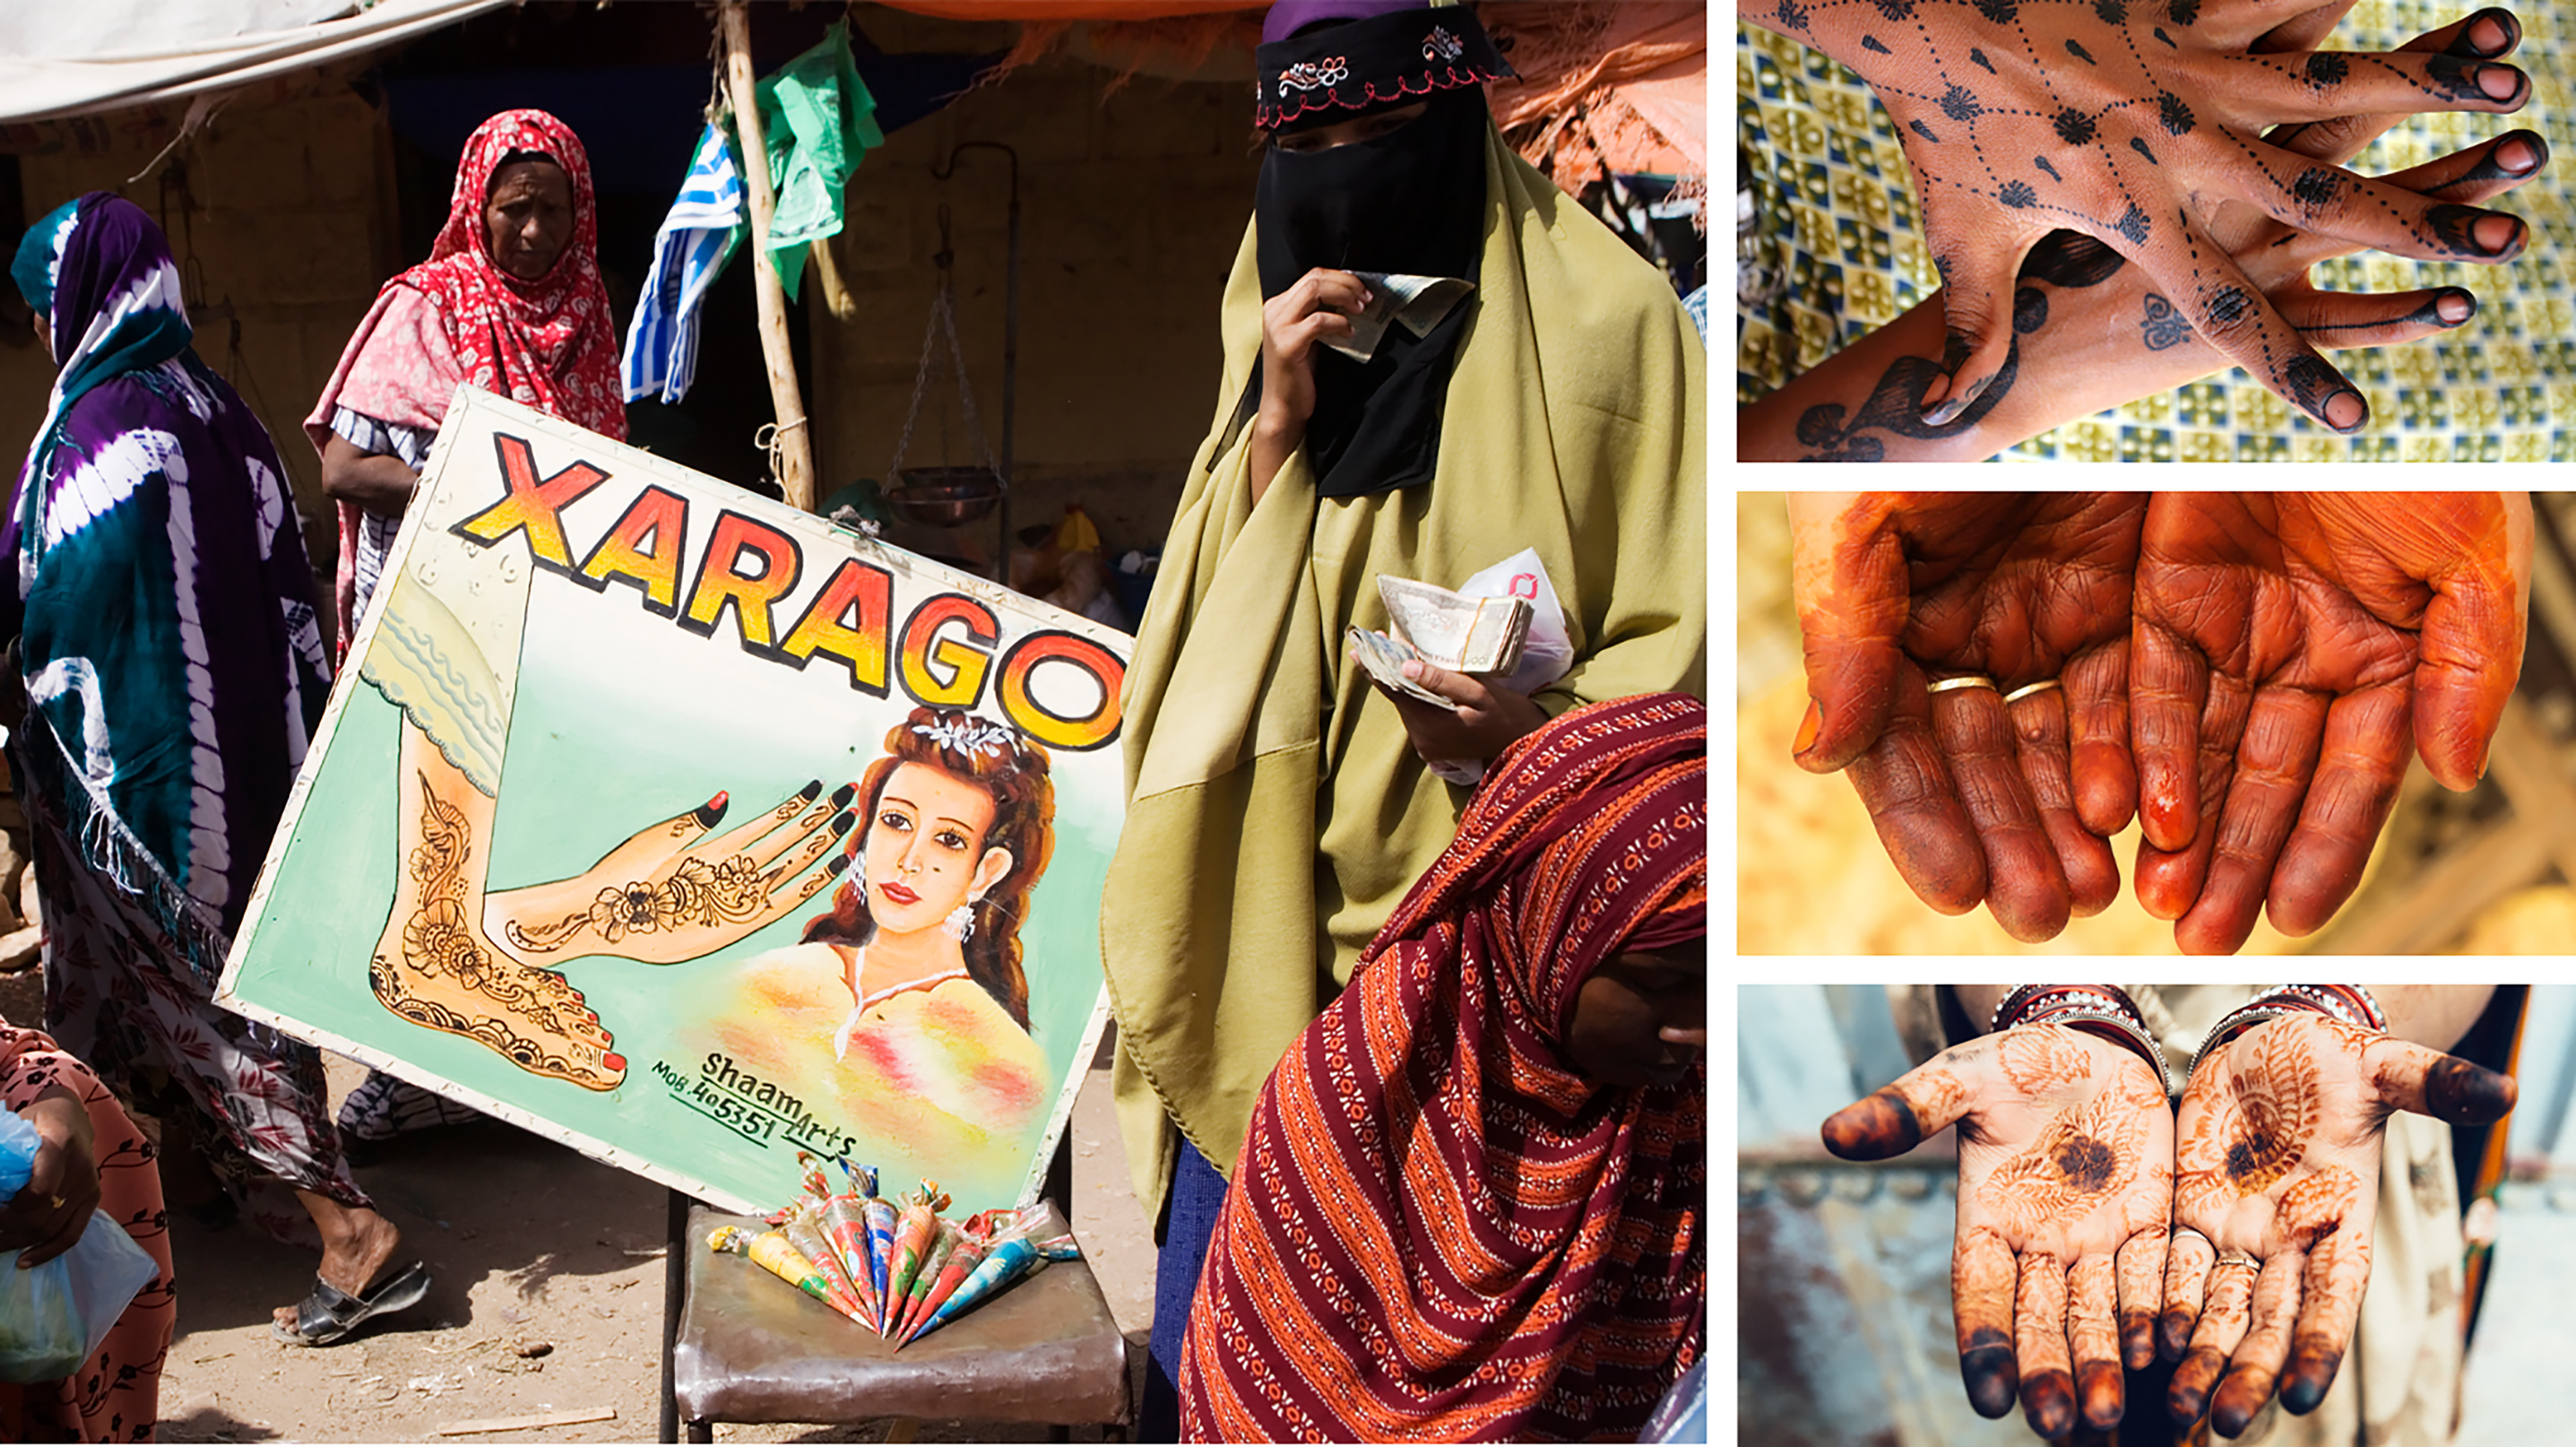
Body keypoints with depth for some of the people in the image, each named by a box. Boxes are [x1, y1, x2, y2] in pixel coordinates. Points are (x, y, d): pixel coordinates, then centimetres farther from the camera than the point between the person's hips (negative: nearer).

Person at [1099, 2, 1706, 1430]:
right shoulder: (1284, 323, 12)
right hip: (1274, 927, 5)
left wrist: (1539, 724, -24)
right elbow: (1228, 618, 8)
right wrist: (1275, 422, -8)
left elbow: (1676, 643, -5)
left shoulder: (1598, 319, -4)